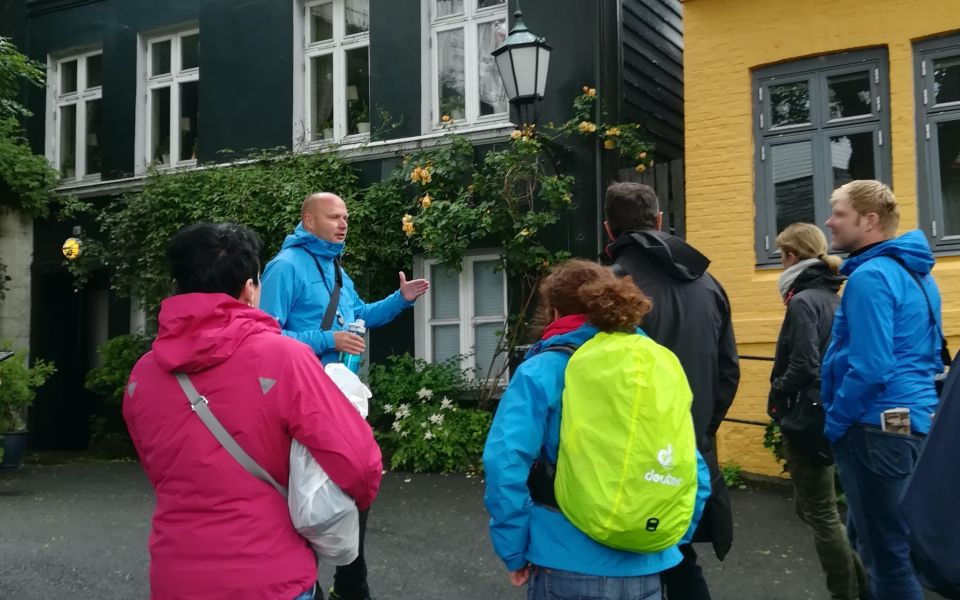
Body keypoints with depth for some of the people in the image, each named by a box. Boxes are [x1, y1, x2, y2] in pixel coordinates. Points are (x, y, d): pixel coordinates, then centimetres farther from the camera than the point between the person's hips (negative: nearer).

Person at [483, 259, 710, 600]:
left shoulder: (541, 372, -7)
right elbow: (695, 473, 5)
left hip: (571, 567, -3)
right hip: (646, 570, 4)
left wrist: (514, 552, -8)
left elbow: (506, 463, -17)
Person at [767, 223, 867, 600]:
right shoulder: (833, 298, 10)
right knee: (811, 507, 19)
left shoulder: (803, 302, -16)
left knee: (820, 514, 2)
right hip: (830, 416, 9)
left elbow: (803, 367, -23)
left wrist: (777, 396, -8)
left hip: (807, 419, -9)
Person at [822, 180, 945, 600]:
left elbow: (870, 368, -24)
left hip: (878, 428, -10)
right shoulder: (914, 274, 14)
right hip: (913, 421, 10)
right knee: (869, 537, 21)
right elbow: (927, 357, 21)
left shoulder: (870, 277, -17)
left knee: (887, 552, 0)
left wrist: (834, 423, -11)